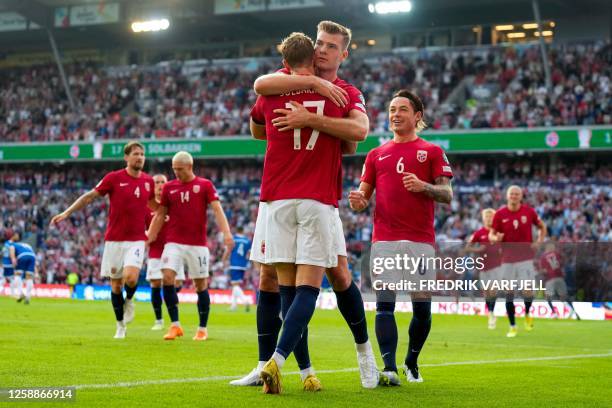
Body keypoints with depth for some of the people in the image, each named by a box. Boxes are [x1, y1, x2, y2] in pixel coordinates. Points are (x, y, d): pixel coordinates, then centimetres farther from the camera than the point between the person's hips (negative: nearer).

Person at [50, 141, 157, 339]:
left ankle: (129, 301, 12)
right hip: (114, 239, -1)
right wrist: (66, 213, -4)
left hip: (136, 239, 1)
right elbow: (90, 196, 0)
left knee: (131, 277, -22)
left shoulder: (148, 181, 5)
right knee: (116, 284, 3)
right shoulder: (114, 178, -4)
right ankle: (120, 326, 19)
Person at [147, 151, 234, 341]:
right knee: (167, 278, -15)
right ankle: (175, 325, -7)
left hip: (198, 244, -2)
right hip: (174, 243, 2)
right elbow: (160, 215, 14)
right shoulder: (169, 187, 9)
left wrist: (226, 233, -21)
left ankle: (202, 328, 16)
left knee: (201, 284, 3)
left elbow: (217, 209, -8)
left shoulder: (205, 185, 1)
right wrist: (148, 239, 9)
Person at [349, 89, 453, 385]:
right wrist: (358, 201, -7)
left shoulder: (431, 151, 10)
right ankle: (389, 369, -15)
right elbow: (364, 196, 17)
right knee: (384, 304, -11)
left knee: (422, 308, 1)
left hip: (421, 241, -1)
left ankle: (411, 363, 22)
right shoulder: (376, 155, 18)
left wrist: (423, 186, -17)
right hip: (384, 239, 1)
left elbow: (447, 195, 2)